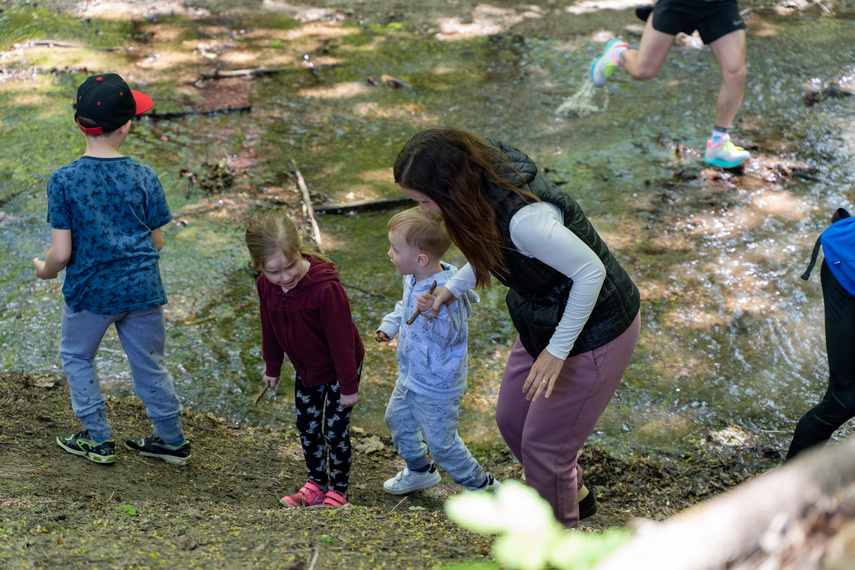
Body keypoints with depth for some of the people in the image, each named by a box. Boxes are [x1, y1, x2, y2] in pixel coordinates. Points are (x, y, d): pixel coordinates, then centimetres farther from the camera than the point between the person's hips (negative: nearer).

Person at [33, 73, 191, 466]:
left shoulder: (64, 180, -13)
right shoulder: (144, 177, -7)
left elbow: (61, 253, -14)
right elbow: (157, 242, 1)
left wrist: (45, 270, 8)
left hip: (91, 290, -2)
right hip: (142, 287, 2)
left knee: (77, 358, 22)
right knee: (149, 365, 17)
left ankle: (99, 440, 25)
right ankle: (173, 441, 28)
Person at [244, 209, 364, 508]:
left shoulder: (326, 288, -36)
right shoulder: (266, 285, -16)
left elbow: (341, 339, -26)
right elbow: (270, 330, 3)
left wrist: (348, 386, -18)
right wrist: (272, 368, 13)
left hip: (339, 369, -6)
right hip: (306, 370, 6)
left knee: (335, 431, 2)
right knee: (307, 428, 15)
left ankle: (338, 491, 21)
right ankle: (316, 484, 34)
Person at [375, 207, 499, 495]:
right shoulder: (414, 279, -6)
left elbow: (449, 337, -36)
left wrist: (432, 313, -51)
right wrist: (390, 325, 9)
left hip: (436, 386, -9)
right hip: (410, 375, 9)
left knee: (441, 442, 5)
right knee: (397, 419, 27)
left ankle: (482, 485, 27)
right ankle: (420, 471, 51)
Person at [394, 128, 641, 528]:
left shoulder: (525, 217, -38)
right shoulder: (486, 171, -10)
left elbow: (590, 271, -29)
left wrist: (556, 351, -23)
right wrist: (452, 288, -1)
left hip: (592, 332, -9)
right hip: (543, 320, 9)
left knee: (543, 443, 6)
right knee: (512, 420, 21)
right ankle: (574, 494, 47)